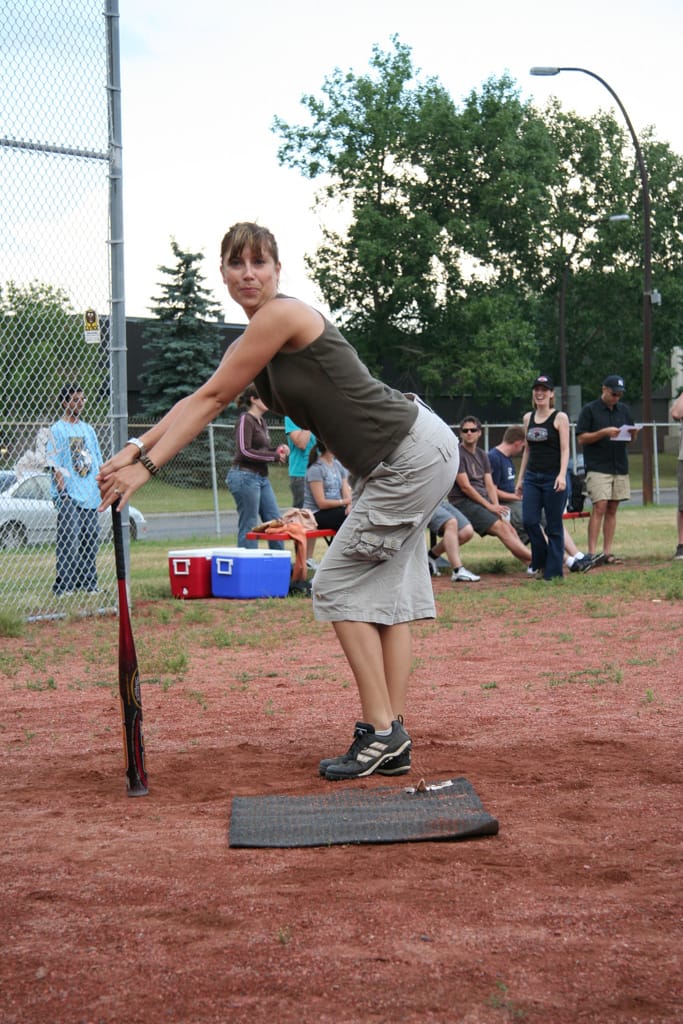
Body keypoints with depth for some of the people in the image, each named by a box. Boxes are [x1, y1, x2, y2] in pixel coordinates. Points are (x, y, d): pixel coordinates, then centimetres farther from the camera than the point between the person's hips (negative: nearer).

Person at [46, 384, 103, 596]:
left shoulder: (88, 430, 18)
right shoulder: (57, 430, -1)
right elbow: (54, 464, -7)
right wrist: (63, 491, -15)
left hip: (90, 496, 6)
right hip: (69, 497, -6)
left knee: (91, 540, 7)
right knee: (69, 541, -11)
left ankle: (88, 584, 14)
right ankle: (64, 585, -10)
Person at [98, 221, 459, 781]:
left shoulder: (282, 315, -17)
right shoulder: (255, 338, 12)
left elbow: (212, 400, -15)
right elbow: (202, 402, 13)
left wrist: (145, 468, -12)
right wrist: (135, 450, 2)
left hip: (415, 453, -10)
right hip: (384, 465, 10)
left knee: (338, 584, -7)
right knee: (382, 589, 9)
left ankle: (381, 732, -6)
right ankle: (394, 743, 11)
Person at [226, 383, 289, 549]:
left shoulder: (262, 422, 16)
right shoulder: (245, 420, -10)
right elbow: (244, 452, -19)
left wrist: (279, 450, 3)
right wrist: (274, 456, -14)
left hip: (262, 478, 9)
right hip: (245, 476, -9)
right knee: (248, 526, -4)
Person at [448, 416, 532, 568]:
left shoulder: (482, 456, 19)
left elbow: (490, 485, 13)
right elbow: (465, 487, -11)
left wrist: (496, 506, -5)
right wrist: (489, 506, -12)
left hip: (483, 501, 7)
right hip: (463, 503, -7)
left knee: (510, 528, -13)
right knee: (500, 527, -21)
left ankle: (530, 563, -25)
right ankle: (535, 559, -27)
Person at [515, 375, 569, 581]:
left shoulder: (560, 418, -2)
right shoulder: (528, 418, 13)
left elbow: (565, 449, -8)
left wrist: (562, 475, -21)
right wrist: (520, 478, 16)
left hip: (553, 477, -5)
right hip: (532, 477, 5)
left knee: (554, 525, -1)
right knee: (529, 521, -7)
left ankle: (554, 569, 6)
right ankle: (541, 560, 14)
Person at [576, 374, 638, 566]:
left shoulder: (623, 410, 15)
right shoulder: (589, 410, -1)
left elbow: (630, 439, 20)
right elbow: (581, 438, -5)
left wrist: (633, 433, -3)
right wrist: (604, 432, -17)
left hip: (620, 468, 5)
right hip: (597, 468, -5)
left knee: (612, 509, 5)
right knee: (599, 507, -13)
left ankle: (607, 552, 9)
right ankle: (592, 553, -14)